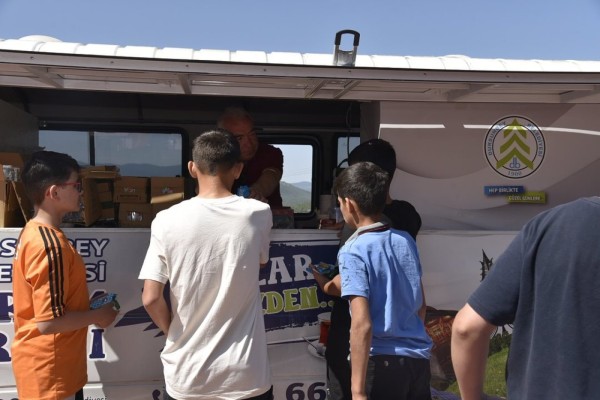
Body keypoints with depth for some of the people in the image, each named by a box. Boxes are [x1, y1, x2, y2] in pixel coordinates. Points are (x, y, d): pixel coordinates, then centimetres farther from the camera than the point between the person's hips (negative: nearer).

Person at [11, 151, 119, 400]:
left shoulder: (32, 232, 4)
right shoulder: (51, 245, -26)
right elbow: (49, 322, -26)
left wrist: (87, 303, 9)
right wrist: (97, 315, -13)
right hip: (50, 372, -9)